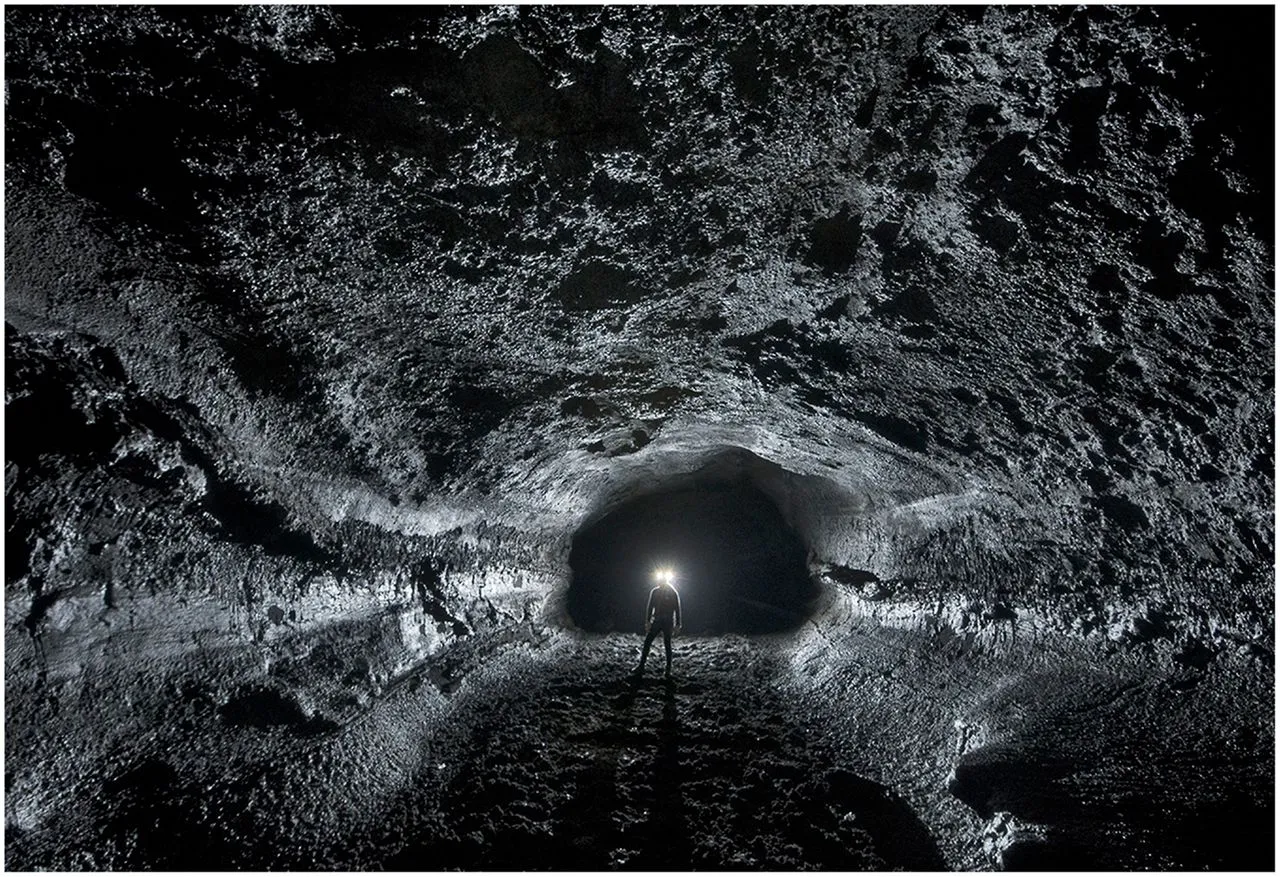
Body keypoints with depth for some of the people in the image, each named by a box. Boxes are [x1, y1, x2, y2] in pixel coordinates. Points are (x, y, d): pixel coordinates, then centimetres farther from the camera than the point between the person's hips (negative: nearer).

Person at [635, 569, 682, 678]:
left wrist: (677, 624, -6)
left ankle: (668, 669, 8)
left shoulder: (673, 593, -3)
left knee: (667, 645, 0)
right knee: (647, 642, -5)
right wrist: (648, 621, 0)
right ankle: (641, 666, -1)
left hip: (668, 622, -3)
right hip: (656, 621, 3)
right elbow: (650, 607, 8)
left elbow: (677, 609, -2)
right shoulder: (655, 592, 6)